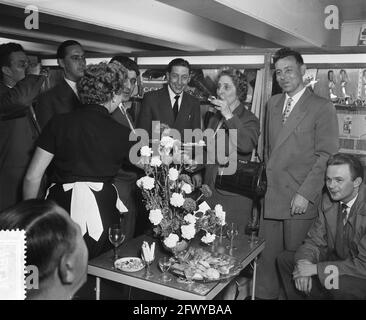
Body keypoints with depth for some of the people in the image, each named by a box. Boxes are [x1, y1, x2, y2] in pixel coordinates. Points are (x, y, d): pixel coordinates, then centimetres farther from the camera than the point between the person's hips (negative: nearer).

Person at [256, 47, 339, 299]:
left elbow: (326, 156, -9)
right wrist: (269, 179, 10)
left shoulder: (322, 108, -4)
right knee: (266, 258, 9)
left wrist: (305, 194, -14)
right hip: (271, 198, 5)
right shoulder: (273, 103, 15)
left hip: (300, 201, -5)